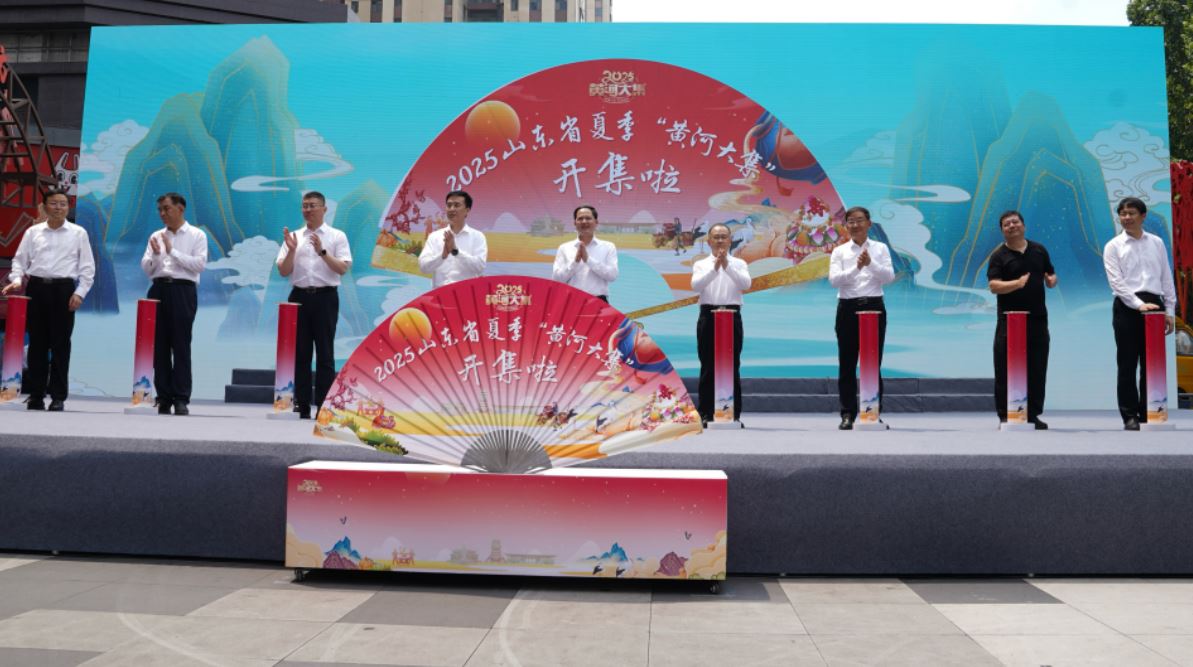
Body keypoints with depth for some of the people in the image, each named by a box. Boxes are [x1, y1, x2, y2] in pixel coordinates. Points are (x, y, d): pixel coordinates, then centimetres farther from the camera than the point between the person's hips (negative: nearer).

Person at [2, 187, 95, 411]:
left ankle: (58, 396, 4)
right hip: (36, 288, 2)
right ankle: (35, 394, 11)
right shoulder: (33, 232, 10)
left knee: (60, 344, -1)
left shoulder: (78, 233, 5)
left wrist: (80, 292, -6)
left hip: (64, 289, -2)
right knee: (37, 342, 4)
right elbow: (20, 259, 11)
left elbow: (87, 266, 3)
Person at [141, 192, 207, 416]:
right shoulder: (156, 236, 16)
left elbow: (200, 264, -9)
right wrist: (156, 254, -7)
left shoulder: (197, 235, 5)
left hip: (183, 290, -4)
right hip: (159, 289, 4)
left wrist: (172, 251, -11)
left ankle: (181, 399, -3)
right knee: (159, 345, 4)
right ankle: (163, 397, 10)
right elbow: (146, 268, 12)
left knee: (181, 345, -6)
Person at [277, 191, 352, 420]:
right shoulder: (293, 237, 12)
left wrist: (322, 252, -18)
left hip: (325, 297, -3)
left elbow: (343, 269, -6)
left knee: (325, 354, -1)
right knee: (300, 353, 5)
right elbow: (283, 271, 6)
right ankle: (302, 406, 11)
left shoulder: (337, 236, 4)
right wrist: (291, 249, -9)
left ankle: (324, 407, 2)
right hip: (299, 296, 3)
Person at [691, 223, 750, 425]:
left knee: (733, 367, 2)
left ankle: (734, 415, 8)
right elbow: (696, 285, -11)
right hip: (708, 316, 0)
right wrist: (715, 267, -23)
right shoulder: (701, 264, 9)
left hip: (732, 316, 0)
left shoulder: (739, 264, 10)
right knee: (708, 367, 1)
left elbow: (746, 284, -10)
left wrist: (727, 266, -21)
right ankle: (705, 414, 7)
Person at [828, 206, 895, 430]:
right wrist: (856, 267, -23)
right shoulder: (839, 251, 4)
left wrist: (870, 263, -23)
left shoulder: (880, 248, 5)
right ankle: (848, 414, 8)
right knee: (847, 363, 2)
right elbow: (834, 280, -9)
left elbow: (889, 276, -7)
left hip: (874, 307, 0)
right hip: (848, 308, 0)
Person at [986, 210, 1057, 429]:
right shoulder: (999, 255, -1)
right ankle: (1005, 416, 6)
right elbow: (994, 285, -12)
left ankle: (1033, 415, 15)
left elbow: (1051, 275, 20)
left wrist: (1052, 280, -3)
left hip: (1037, 319, 4)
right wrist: (1017, 283, -28)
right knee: (1006, 370, -2)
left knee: (1037, 369, 6)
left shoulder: (1039, 250, 12)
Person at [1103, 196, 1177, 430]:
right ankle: (1130, 416, 8)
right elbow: (1117, 282, -8)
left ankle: (1149, 413, 16)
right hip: (1127, 307, -3)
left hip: (1154, 305, 3)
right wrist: (1139, 304, -19)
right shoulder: (1113, 246, 1)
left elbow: (1166, 278, 10)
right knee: (1127, 364, 1)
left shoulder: (1157, 243, 10)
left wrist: (1170, 310, 4)